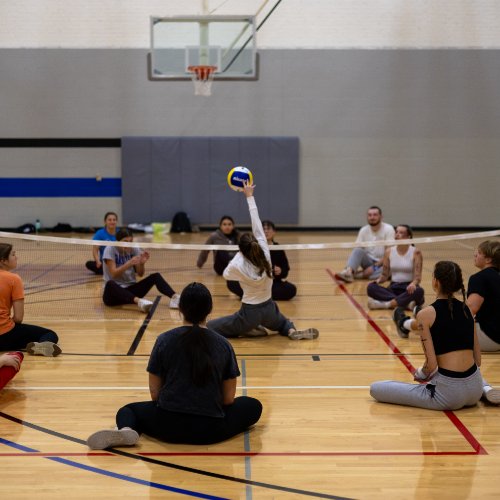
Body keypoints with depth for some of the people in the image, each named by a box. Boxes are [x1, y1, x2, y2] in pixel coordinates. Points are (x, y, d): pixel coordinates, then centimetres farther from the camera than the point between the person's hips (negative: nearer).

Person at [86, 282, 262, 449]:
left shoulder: (164, 340, -2)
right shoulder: (223, 344, 0)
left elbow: (155, 393, 4)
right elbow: (228, 398, 6)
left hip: (170, 424, -1)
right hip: (211, 428, 1)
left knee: (128, 410, 27)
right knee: (253, 405, 27)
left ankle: (124, 430, -9)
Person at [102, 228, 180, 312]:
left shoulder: (134, 249, 1)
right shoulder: (110, 250, -10)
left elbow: (140, 274, -3)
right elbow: (114, 274, -21)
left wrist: (142, 263, -24)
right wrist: (129, 263, -35)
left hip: (130, 290, 4)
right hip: (114, 293, -4)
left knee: (156, 276, -17)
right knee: (110, 284, -40)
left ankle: (174, 297, -41)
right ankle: (138, 301, -60)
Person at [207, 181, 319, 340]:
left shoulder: (238, 266, -21)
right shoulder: (265, 254, -13)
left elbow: (226, 274, 4)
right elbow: (257, 225, -6)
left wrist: (239, 255, 9)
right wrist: (249, 196, -1)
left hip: (250, 313, -4)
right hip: (269, 310, 4)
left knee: (209, 328, 5)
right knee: (281, 323, 37)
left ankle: (249, 331, -6)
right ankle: (292, 331, 1)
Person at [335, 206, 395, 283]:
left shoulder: (388, 229, -9)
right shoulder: (363, 230, 2)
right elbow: (357, 248, -3)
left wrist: (375, 267, -21)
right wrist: (354, 267, -21)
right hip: (368, 261, 3)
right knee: (358, 250, -27)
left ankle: (359, 275, -35)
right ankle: (348, 272, -49)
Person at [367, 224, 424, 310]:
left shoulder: (415, 252, -3)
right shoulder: (389, 252, 6)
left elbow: (418, 276, -10)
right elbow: (385, 275, 9)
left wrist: (413, 284, -33)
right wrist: (378, 280, -14)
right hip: (393, 288, 3)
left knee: (419, 291, -38)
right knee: (371, 287, -25)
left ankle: (385, 304, -37)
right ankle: (405, 304, -36)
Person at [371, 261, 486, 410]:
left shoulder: (426, 314, -8)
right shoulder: (466, 309, 9)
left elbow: (431, 364, -13)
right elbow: (478, 359, 14)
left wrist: (421, 374, 10)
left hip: (449, 394, -7)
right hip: (476, 390, 7)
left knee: (375, 388, 0)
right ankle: (485, 389, 19)